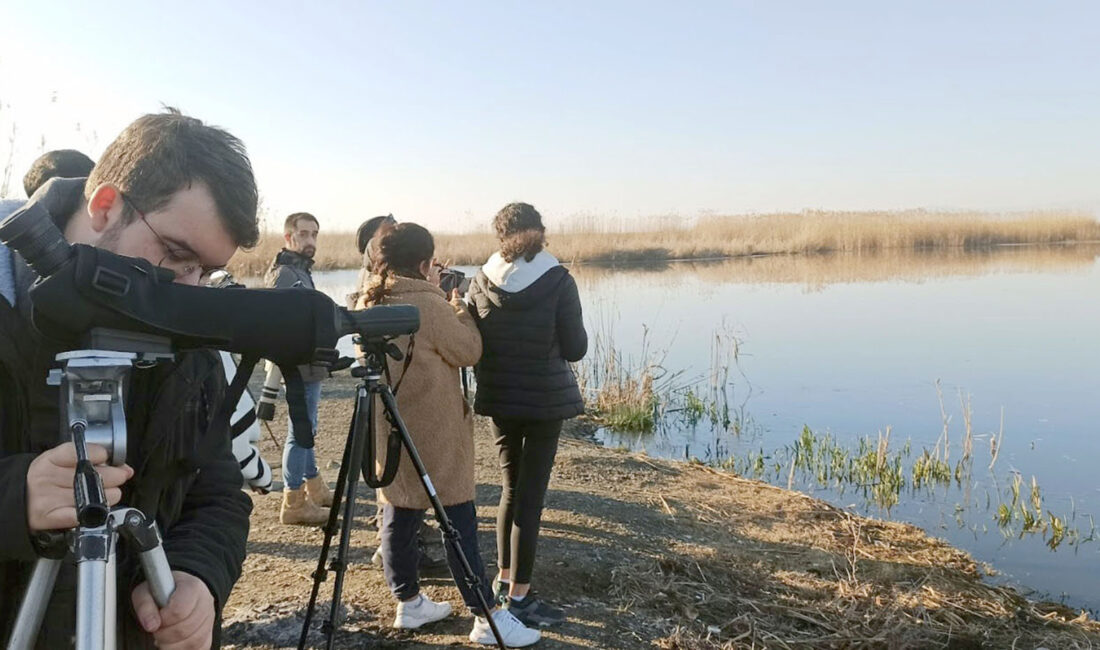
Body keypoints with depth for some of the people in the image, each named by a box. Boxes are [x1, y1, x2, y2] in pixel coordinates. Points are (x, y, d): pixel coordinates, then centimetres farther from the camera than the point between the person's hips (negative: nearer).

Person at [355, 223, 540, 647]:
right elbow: (469, 350, -12)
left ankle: (409, 603, 26)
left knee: (399, 514, 14)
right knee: (458, 519, -3)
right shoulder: (428, 305, -18)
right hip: (432, 432, -8)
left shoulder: (368, 304, 7)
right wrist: (458, 306, 1)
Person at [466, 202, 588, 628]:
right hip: (545, 400, -3)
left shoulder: (481, 283, -3)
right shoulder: (558, 282, -11)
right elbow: (576, 349, -9)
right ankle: (518, 597, 9)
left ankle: (504, 578, 30)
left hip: (498, 399, 4)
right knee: (531, 495, 3)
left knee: (511, 488, 19)